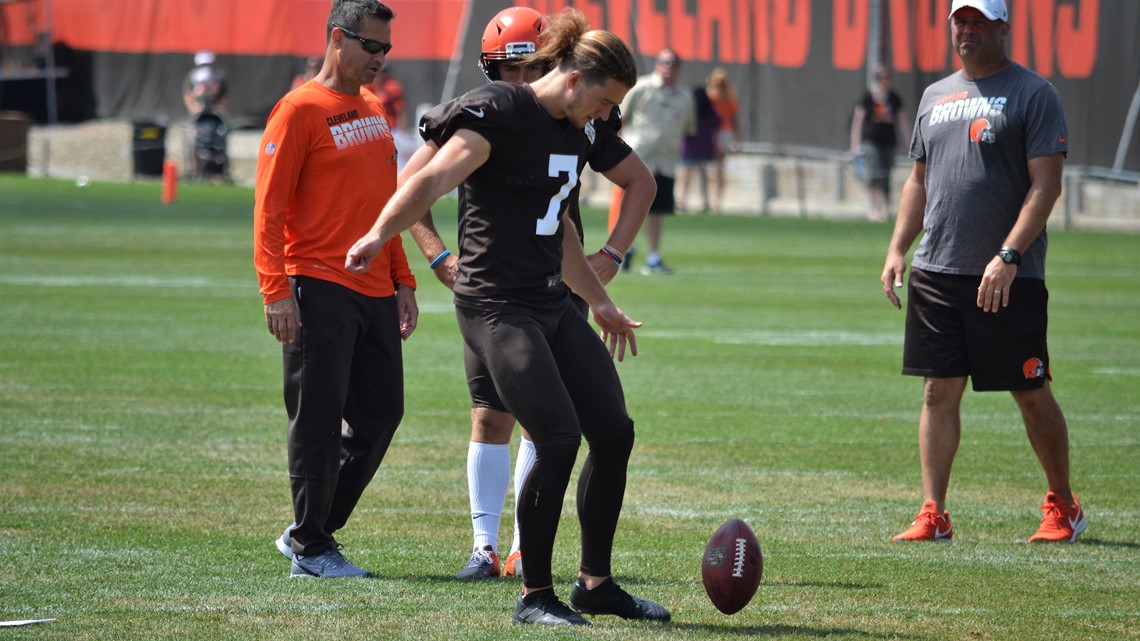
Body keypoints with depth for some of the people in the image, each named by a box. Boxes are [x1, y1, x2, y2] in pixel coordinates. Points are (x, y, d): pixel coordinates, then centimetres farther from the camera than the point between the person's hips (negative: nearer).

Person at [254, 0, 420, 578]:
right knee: (318, 420, -3)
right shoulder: (300, 110, -7)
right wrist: (276, 291, -18)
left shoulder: (373, 112, 17)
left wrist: (402, 280, 18)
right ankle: (310, 548, 4)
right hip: (318, 291, -8)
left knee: (380, 413, 7)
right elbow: (268, 206, -11)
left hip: (375, 292, 8)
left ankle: (310, 531, 18)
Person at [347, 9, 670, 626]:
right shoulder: (499, 113, -13)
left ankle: (596, 582, 18)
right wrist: (379, 236, -36)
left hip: (551, 306, 9)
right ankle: (534, 596, -2)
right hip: (496, 308, -9)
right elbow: (432, 178, -26)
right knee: (559, 440, -15)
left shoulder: (573, 133, 15)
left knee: (614, 431, 5)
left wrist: (599, 301, 35)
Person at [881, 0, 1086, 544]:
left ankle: (1063, 508, 15)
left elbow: (1046, 184, -11)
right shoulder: (936, 96, 16)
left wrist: (1007, 257, -20)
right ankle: (933, 515, 3)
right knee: (939, 390, 2)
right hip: (935, 271, 6)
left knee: (1031, 394, 1)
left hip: (1010, 277, -6)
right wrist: (898, 249, 10)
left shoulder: (1032, 94, -4)